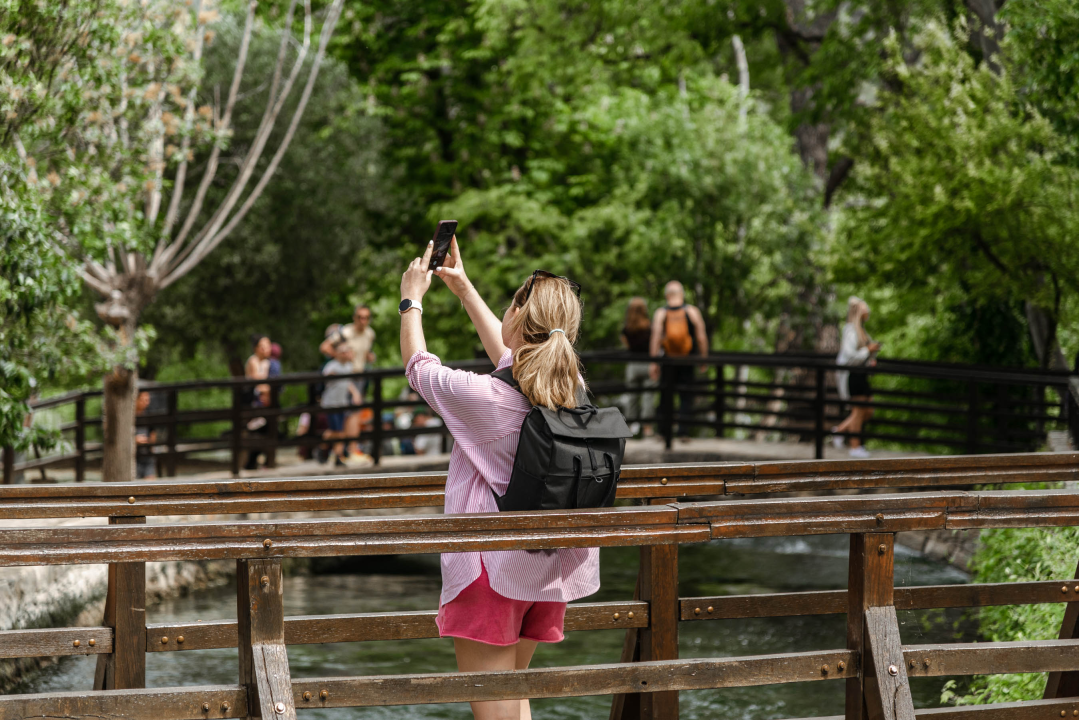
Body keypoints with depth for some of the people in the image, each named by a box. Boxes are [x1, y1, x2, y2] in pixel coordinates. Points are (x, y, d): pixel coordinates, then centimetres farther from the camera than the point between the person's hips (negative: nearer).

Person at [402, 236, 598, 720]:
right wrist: (464, 289, 29)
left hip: (493, 569, -7)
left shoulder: (485, 398, -21)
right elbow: (509, 355, 19)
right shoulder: (572, 389, -3)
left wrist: (411, 299, 15)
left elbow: (419, 367, -1)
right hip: (548, 568, 7)